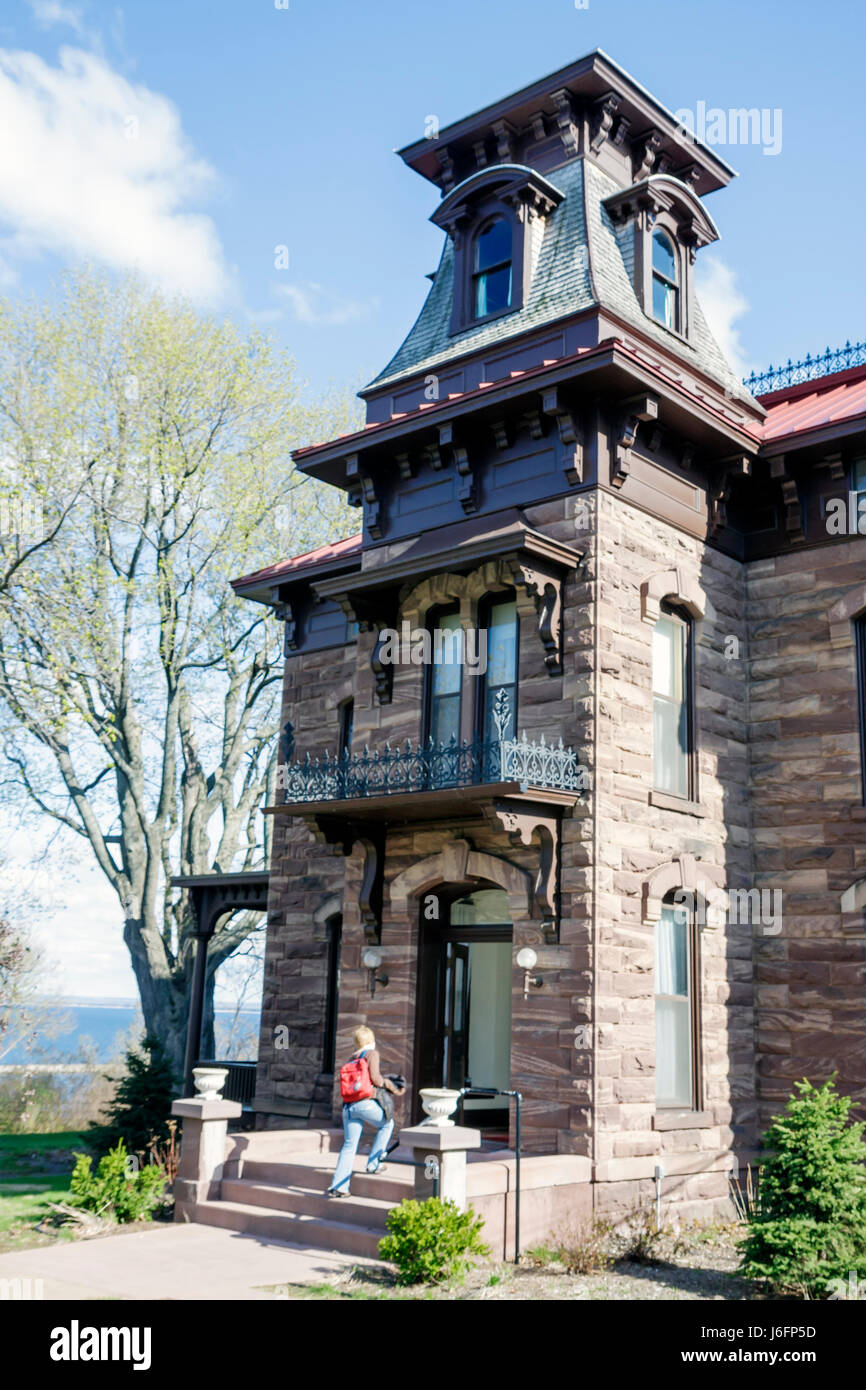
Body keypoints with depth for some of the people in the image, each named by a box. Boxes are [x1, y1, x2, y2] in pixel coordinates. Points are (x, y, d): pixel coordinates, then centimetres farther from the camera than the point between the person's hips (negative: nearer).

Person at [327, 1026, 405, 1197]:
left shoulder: (352, 1059, 22)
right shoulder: (372, 1054, 1)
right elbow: (376, 1079, -8)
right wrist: (393, 1087, 7)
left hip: (348, 1106, 6)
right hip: (365, 1103, -6)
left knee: (349, 1145, 9)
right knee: (387, 1124, 20)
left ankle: (337, 1186, 3)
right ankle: (373, 1163, 15)